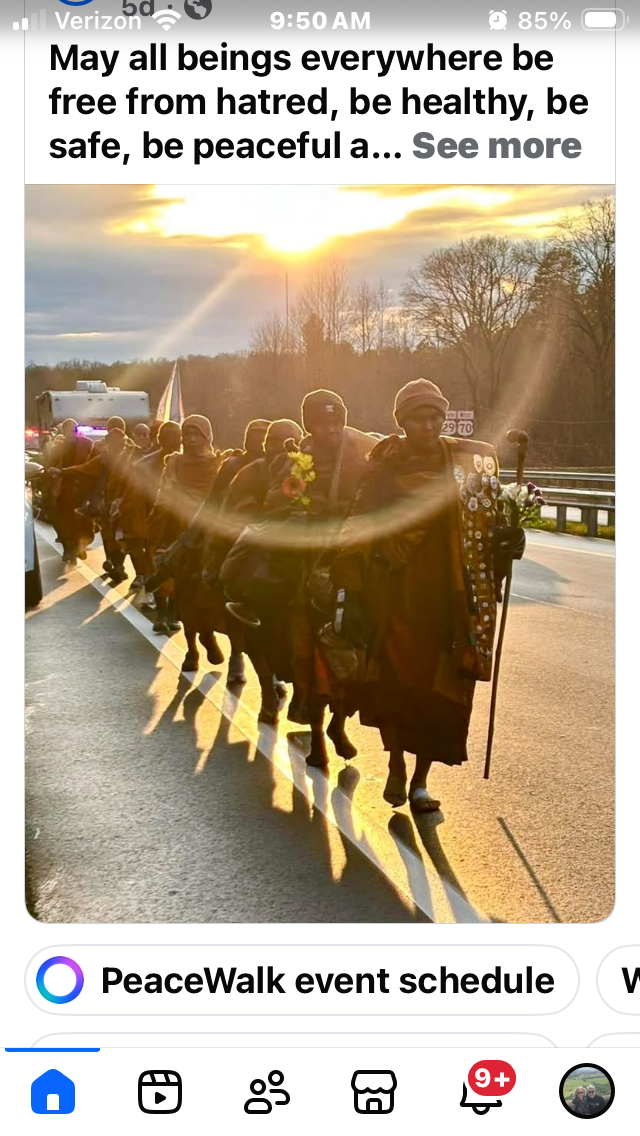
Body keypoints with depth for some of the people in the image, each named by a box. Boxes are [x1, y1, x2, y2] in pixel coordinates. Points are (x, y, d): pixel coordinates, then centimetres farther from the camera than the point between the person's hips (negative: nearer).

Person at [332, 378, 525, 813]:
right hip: (394, 597, -1)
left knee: (441, 691, 4)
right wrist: (350, 595, -5)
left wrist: (508, 543, -9)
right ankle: (397, 767, 26)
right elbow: (358, 533, 0)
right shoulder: (384, 468, 0)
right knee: (391, 686, 2)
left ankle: (421, 778, 21)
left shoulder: (472, 462, 5)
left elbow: (490, 522, 12)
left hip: (450, 601, 1)